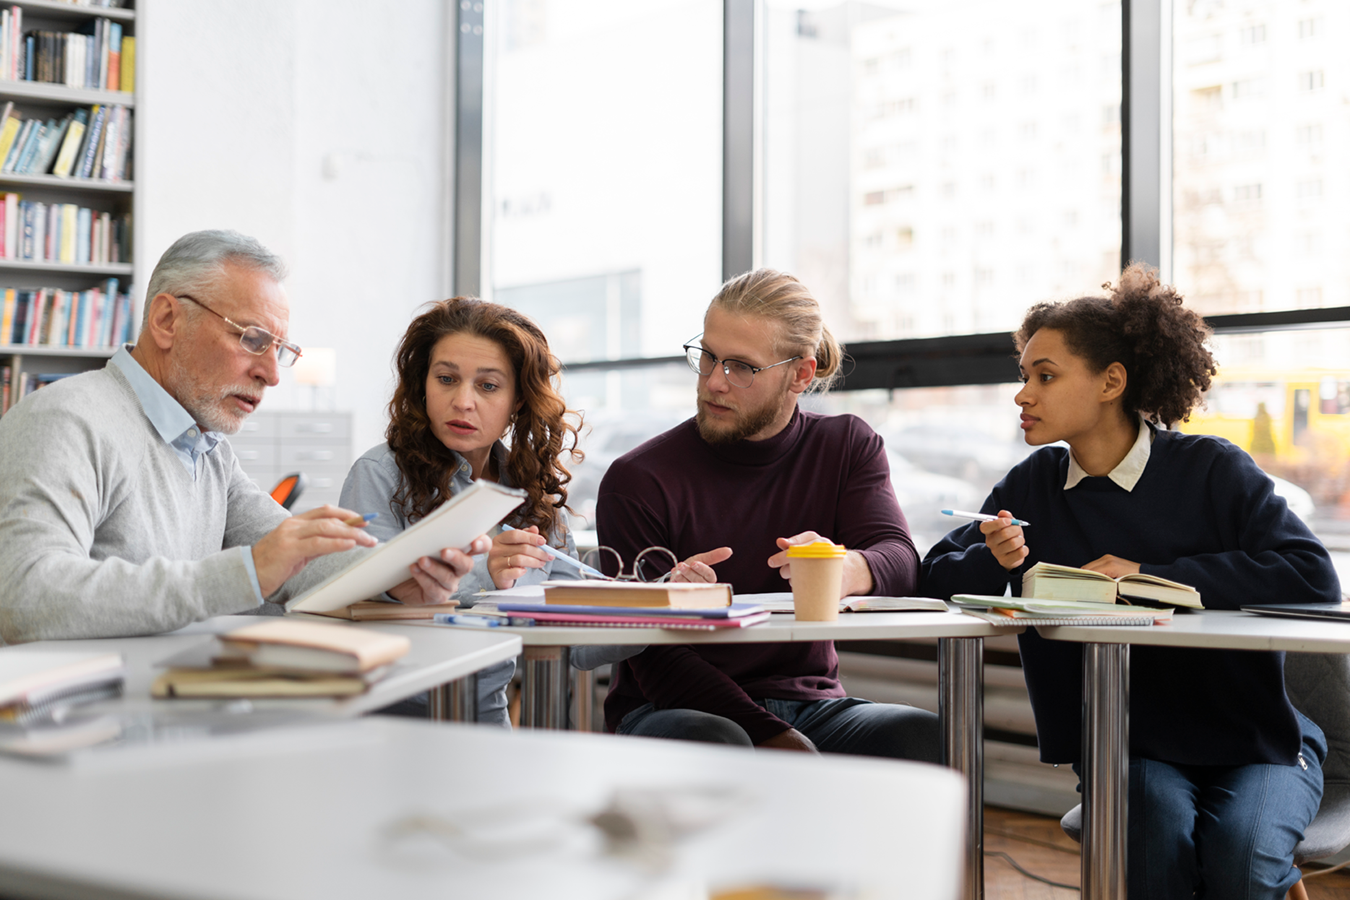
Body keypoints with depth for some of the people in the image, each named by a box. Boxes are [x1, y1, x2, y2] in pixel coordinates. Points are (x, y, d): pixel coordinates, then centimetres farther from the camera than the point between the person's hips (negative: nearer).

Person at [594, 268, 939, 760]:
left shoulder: (848, 446, 8)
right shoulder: (637, 481, -6)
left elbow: (899, 558, -10)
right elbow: (653, 656, -12)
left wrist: (847, 570, -37)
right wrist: (777, 741, -24)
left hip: (809, 704, 3)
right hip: (673, 710, -2)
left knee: (925, 736, -27)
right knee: (712, 740, -37)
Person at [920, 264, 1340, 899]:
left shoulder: (1210, 469, -9)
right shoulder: (1033, 485, 2)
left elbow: (1314, 578, -20)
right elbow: (937, 575, 5)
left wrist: (1150, 575, -21)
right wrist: (993, 560, -18)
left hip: (1257, 743, -2)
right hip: (1128, 749, 2)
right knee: (1156, 831, -30)